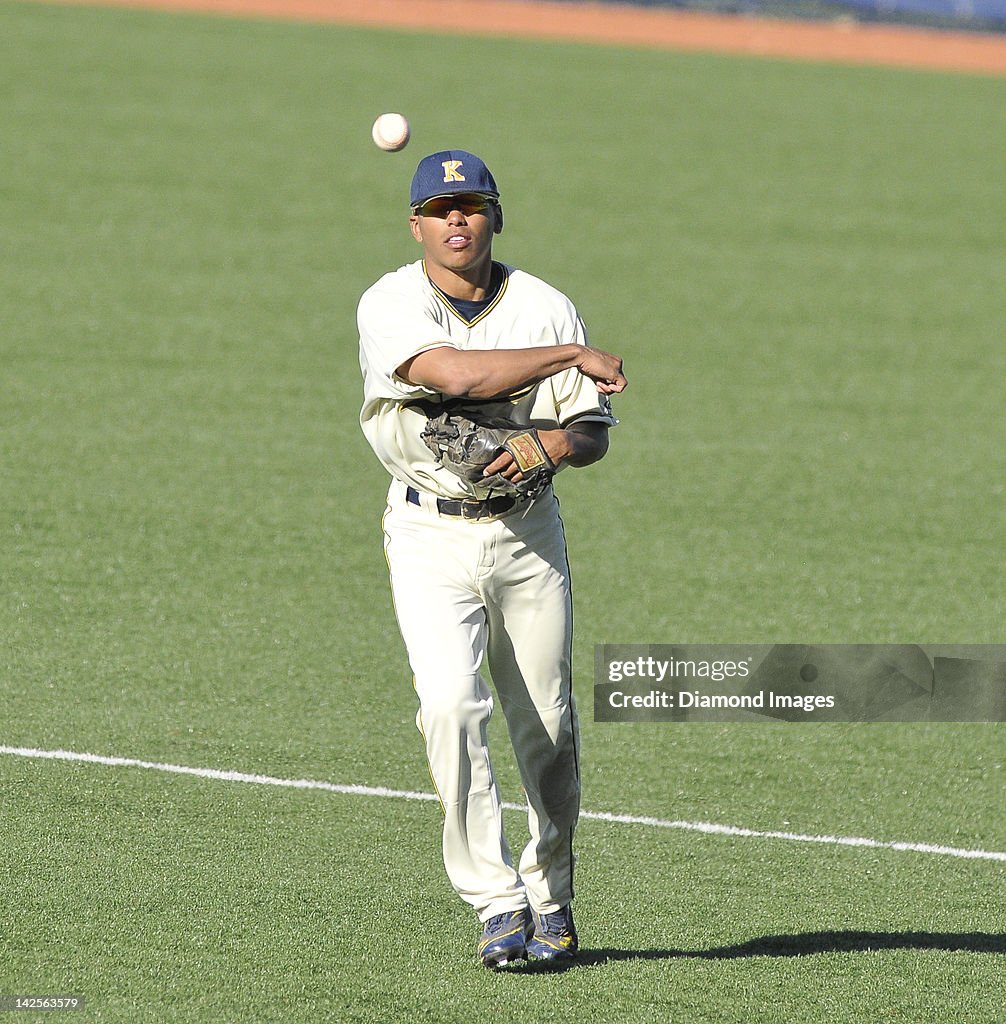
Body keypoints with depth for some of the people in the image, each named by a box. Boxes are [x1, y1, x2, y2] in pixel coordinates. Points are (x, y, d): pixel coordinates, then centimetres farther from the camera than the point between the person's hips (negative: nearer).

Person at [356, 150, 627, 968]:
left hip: (528, 532, 3)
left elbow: (596, 429, 3)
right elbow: (451, 372, -27)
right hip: (432, 539, -3)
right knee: (451, 708, -18)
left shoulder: (547, 308, 1)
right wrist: (573, 356, -22)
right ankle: (497, 902, -12)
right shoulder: (392, 305, -9)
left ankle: (550, 896, 25)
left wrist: (558, 443, -20)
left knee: (548, 726, 6)